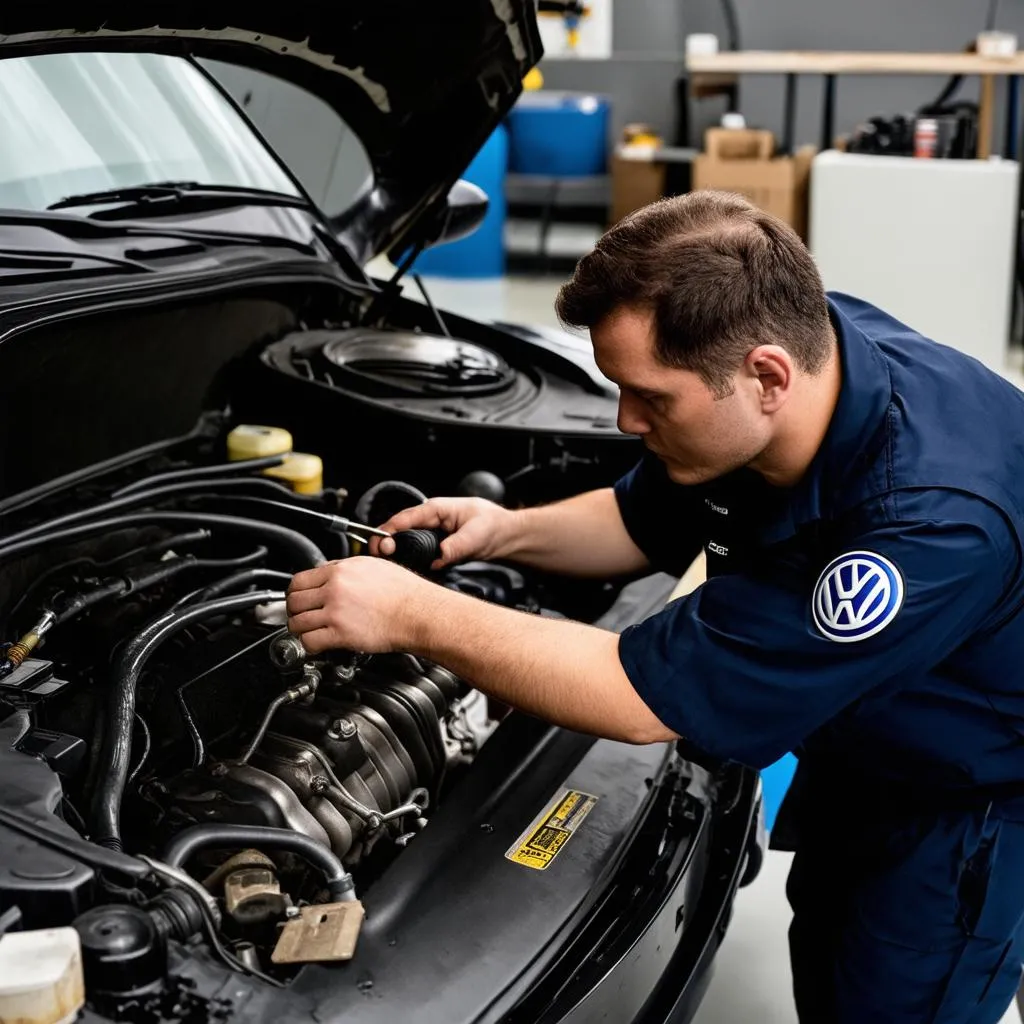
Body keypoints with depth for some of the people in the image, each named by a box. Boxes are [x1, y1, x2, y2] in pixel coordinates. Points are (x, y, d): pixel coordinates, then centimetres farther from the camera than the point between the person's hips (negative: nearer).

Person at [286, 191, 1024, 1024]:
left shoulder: (933, 517, -43)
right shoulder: (771, 335, -19)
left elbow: (650, 698, -38)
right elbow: (646, 523, 2)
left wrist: (413, 615, -33)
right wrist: (505, 532, -16)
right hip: (855, 751, 7)